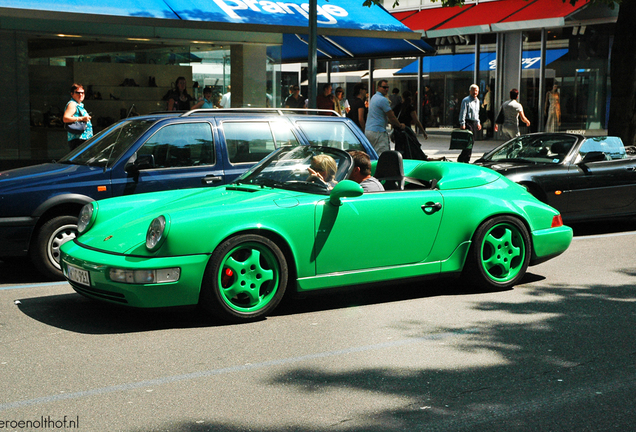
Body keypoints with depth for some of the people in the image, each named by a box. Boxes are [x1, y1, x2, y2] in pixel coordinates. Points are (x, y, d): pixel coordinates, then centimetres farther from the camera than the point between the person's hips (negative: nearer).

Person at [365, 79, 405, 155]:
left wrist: (393, 123, 22)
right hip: (378, 132, -10)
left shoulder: (374, 97, 19)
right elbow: (391, 117, -9)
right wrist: (400, 125, 7)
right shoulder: (383, 100, -12)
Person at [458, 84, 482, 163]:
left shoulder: (477, 101, 16)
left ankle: (466, 160, 12)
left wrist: (478, 122, 22)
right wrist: (462, 124, -17)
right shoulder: (466, 100, -9)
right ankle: (461, 159, -8)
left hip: (474, 123, 8)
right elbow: (463, 113, -12)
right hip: (468, 122, -8)